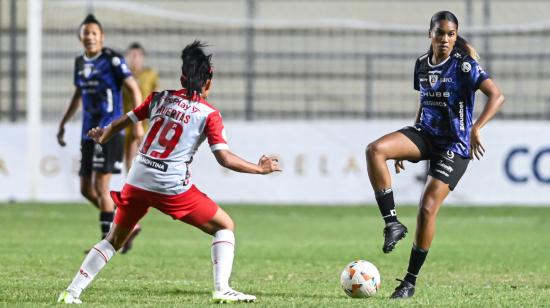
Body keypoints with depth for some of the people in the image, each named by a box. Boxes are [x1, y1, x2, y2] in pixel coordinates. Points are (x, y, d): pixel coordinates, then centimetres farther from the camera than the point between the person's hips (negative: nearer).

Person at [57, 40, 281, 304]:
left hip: (137, 181, 4)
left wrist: (102, 138, 38)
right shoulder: (209, 114, -2)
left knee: (115, 239, 20)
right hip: (172, 188, -4)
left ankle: (72, 292, 14)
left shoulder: (160, 99, 10)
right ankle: (222, 290, -4)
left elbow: (121, 123, 18)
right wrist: (259, 169, 4)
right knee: (225, 226, 10)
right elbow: (224, 158, -8)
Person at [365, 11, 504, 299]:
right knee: (375, 150, -24)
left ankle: (411, 281, 0)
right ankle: (392, 223, -18)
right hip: (425, 134, 5)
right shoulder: (422, 64, 8)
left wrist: (476, 129, -33)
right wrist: (405, 147, 21)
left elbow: (497, 95, -20)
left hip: (454, 145, -5)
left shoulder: (464, 65, -11)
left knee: (427, 207, -14)